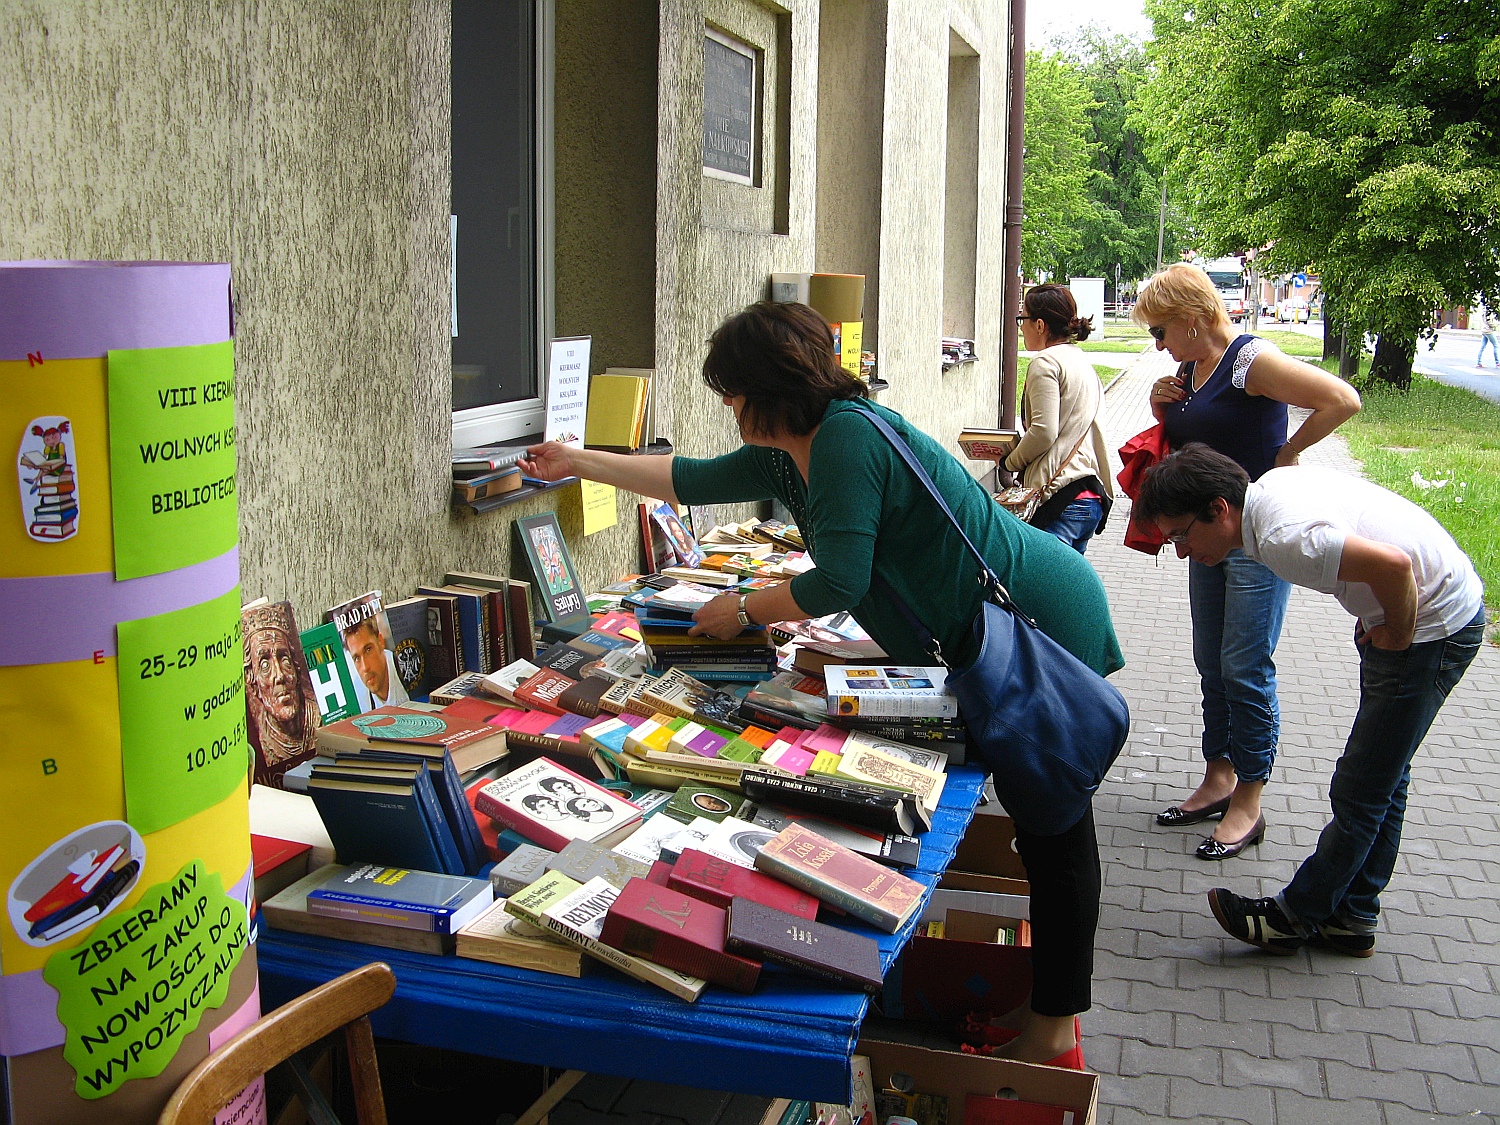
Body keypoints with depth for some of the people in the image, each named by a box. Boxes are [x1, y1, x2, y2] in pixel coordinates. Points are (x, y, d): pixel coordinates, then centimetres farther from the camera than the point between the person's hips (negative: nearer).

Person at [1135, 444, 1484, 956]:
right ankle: (1351, 917, 29)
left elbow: (1395, 564, -38)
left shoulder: (1284, 538, -30)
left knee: (1359, 793, 1)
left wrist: (1396, 637, -18)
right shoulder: (1270, 485, 0)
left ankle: (1298, 913, 15)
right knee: (1382, 780, 17)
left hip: (1434, 627, -10)